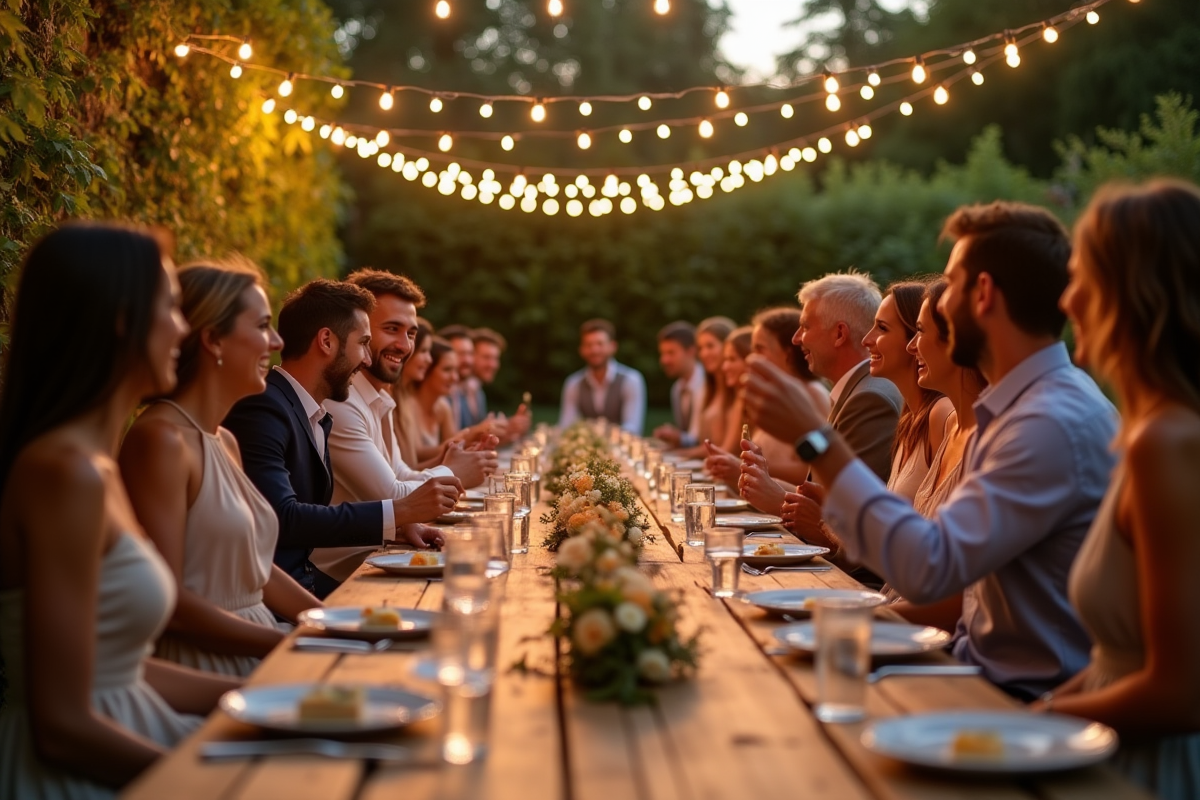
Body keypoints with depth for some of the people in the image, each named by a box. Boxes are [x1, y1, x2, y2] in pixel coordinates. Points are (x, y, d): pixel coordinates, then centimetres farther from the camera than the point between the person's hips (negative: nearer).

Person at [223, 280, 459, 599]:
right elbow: (281, 519, -25)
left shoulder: (316, 417, 13)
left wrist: (397, 526, 1)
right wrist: (400, 512, -21)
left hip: (304, 578, 9)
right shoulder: (262, 408, -15)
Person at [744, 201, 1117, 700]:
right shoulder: (1020, 405, 12)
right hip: (985, 668, 9)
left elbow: (930, 568, -27)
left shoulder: (1054, 423, -22)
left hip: (1028, 701, -9)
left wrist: (815, 439, -25)